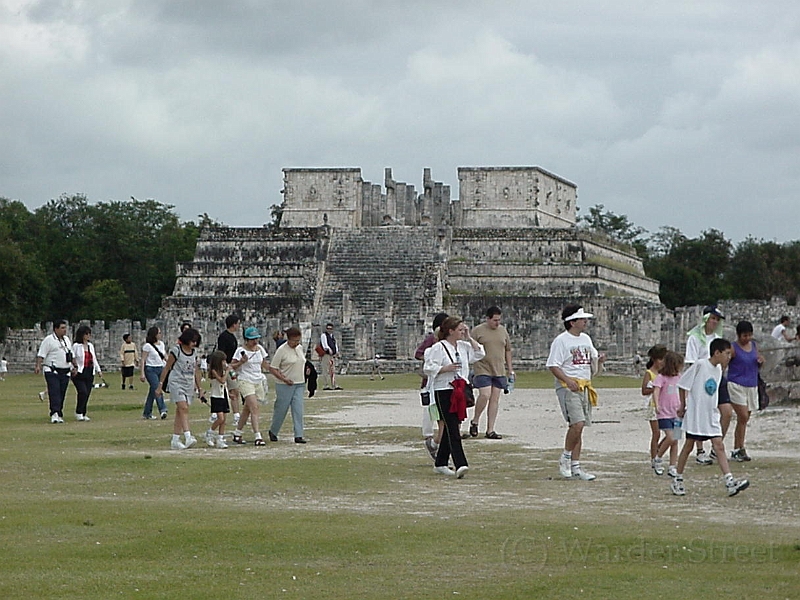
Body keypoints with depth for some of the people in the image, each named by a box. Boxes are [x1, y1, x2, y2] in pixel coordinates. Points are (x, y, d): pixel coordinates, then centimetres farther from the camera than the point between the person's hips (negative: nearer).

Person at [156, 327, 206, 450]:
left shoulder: (194, 352, 9)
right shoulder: (176, 350, -7)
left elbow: (196, 372, 17)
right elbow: (167, 368, -3)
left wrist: (200, 389, 16)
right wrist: (160, 385, -5)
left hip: (189, 384, 6)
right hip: (177, 383, -6)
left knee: (180, 412, 6)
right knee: (183, 408, -19)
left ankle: (175, 441, 8)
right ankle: (188, 437, -30)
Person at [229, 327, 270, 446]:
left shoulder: (260, 348, 10)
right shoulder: (241, 350, -8)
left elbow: (264, 364, 21)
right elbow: (232, 366, -7)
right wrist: (241, 362, -25)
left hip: (258, 381, 7)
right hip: (246, 381, -6)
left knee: (247, 409, 13)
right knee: (254, 408, -18)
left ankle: (237, 434, 26)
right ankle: (257, 436, -23)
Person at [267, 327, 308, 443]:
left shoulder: (300, 348, 9)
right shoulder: (282, 350, -12)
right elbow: (272, 369, -12)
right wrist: (284, 379, -21)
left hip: (299, 384, 5)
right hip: (285, 386, -5)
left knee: (298, 410, -3)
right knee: (281, 409, 3)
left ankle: (298, 435, -4)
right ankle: (273, 432, 23)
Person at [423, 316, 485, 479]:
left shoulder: (463, 346, 12)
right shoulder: (438, 348, -9)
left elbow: (479, 354, 11)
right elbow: (428, 368, -11)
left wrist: (469, 338, 6)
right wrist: (446, 368, -21)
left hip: (459, 391, 8)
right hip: (443, 391, -8)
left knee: (451, 429, 12)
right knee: (452, 429, -14)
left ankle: (440, 464, 22)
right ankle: (460, 465, -23)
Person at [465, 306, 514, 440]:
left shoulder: (503, 331, 12)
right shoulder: (478, 331, -2)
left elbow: (507, 351, 20)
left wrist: (510, 370, 17)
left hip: (499, 371, 5)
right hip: (482, 369, -5)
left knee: (495, 399, 3)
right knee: (485, 395, -18)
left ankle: (490, 430, 6)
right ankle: (474, 421, 6)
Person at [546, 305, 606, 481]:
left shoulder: (586, 339, 16)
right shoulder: (561, 340, -8)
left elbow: (593, 360, 27)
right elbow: (553, 366, -11)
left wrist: (599, 361, 3)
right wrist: (568, 380, -22)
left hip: (585, 386, 8)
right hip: (568, 387, -8)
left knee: (579, 427, 7)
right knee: (577, 423, -19)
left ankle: (575, 467, 10)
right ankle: (565, 458, -1)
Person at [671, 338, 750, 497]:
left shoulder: (718, 369, 8)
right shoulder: (700, 364, -13)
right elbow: (683, 384, -9)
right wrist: (683, 405, -5)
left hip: (711, 415, 6)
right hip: (695, 414, -6)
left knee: (719, 446, -4)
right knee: (689, 445, 4)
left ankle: (730, 483, -13)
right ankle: (677, 481, 17)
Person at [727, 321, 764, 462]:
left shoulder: (754, 346, 11)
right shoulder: (733, 348, -8)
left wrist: (761, 361, 0)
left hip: (752, 386, 6)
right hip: (736, 385, -6)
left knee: (743, 419, 9)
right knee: (743, 416, -13)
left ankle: (736, 450, 15)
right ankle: (740, 449, -7)